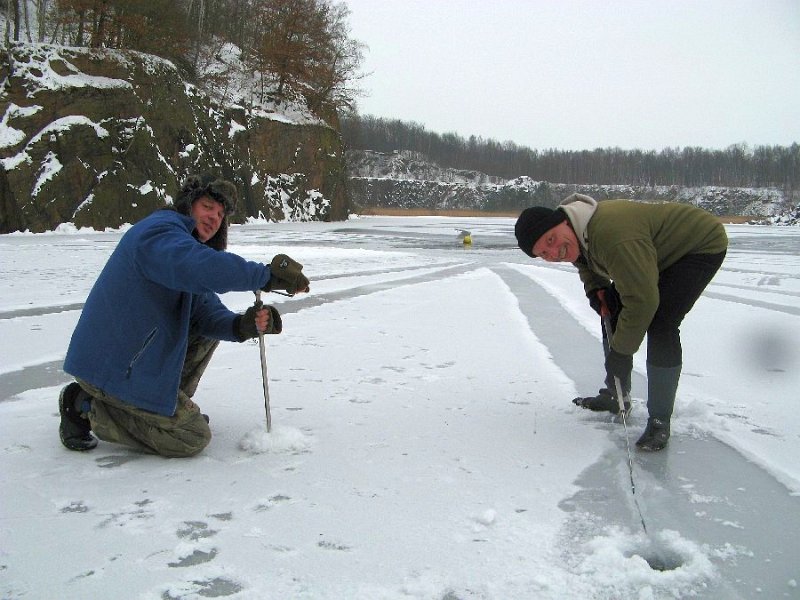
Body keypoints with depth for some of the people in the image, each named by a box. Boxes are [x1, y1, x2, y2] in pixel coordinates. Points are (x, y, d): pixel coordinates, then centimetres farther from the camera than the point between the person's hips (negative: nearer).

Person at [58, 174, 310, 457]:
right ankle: (87, 407, -2)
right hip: (112, 366, -10)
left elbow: (207, 311, 4)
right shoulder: (159, 232, -16)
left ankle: (170, 402, 14)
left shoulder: (182, 239, 16)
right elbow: (202, 267, -39)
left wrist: (241, 325, -17)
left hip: (138, 357, 10)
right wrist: (268, 275, -34)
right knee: (193, 438, -9)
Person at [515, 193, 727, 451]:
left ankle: (659, 420, -10)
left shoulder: (613, 237, -40)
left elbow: (642, 301, -35)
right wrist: (595, 287, -4)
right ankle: (615, 395, 24)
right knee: (614, 310, 8)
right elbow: (587, 262, 15)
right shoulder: (576, 235, -10)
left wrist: (620, 349, -24)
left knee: (660, 324, -23)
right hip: (659, 250, 9)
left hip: (704, 244, -9)